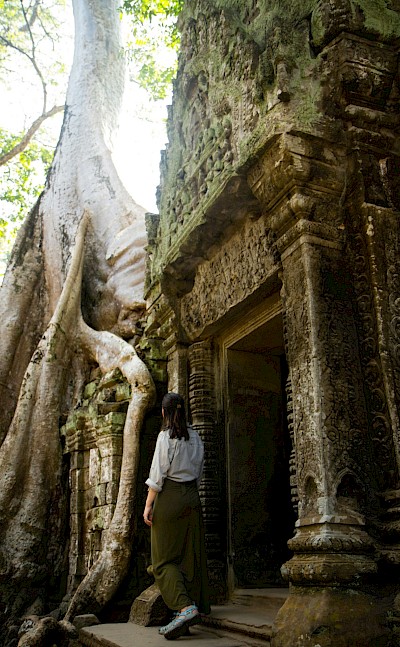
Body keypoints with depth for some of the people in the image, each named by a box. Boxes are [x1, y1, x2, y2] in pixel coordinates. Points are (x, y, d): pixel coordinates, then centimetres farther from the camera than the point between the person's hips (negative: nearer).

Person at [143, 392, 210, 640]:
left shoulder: (166, 435, -8)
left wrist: (148, 505, -8)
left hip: (169, 498, -6)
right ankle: (197, 605, 10)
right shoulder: (196, 437, 10)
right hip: (192, 498, 6)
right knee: (191, 556, 8)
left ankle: (186, 607, -17)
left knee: (164, 558, -2)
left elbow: (158, 473, -11)